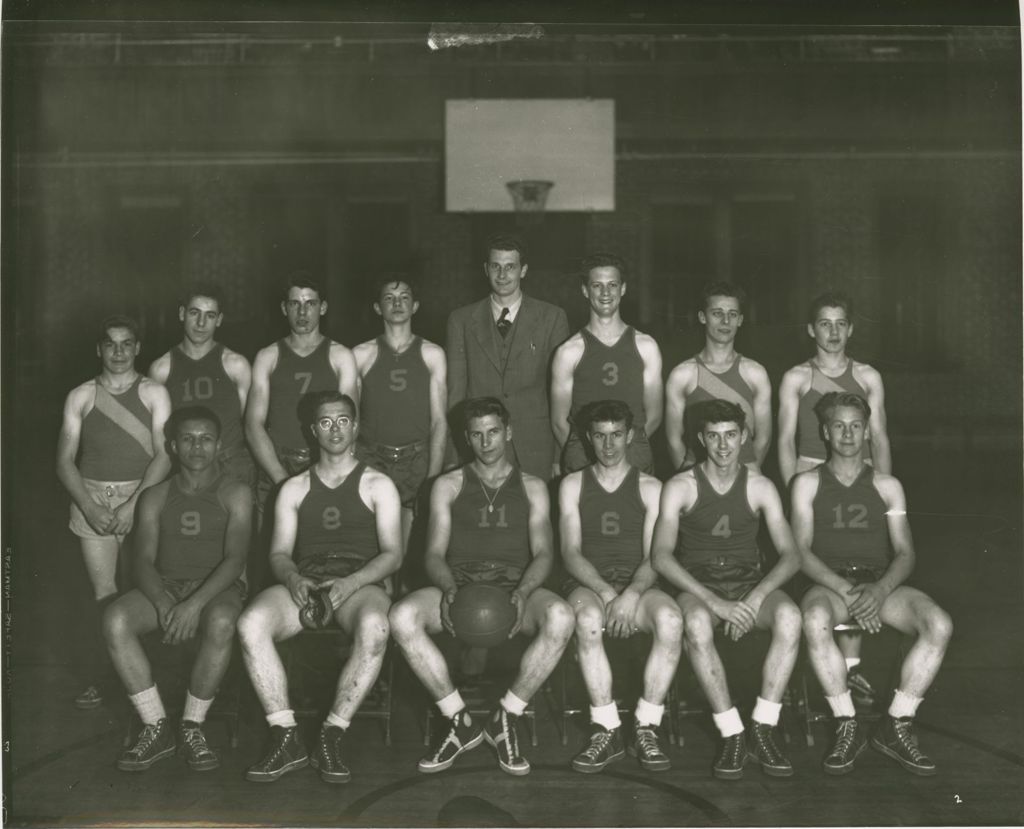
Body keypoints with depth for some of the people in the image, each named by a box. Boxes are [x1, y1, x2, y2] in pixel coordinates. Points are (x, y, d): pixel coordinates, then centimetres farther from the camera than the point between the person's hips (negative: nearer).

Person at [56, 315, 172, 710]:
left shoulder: (154, 393, 6)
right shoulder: (80, 396, 10)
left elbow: (164, 455, -2)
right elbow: (65, 461, 6)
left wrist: (133, 504, -13)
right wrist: (89, 507, -8)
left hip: (143, 496, -1)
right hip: (91, 498, 1)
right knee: (104, 596, -7)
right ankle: (95, 678, 2)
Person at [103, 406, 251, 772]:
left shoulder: (235, 494, 4)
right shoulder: (155, 497, 13)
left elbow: (235, 559, -9)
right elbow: (143, 562, 2)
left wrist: (196, 603, -27)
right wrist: (164, 603, -20)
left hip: (217, 590, -3)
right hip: (164, 588, 3)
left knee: (221, 623, -39)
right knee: (115, 620, -29)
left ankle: (192, 726, -20)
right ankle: (156, 728, -21)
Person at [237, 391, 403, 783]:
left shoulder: (377, 485, 14)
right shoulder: (294, 488, 22)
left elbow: (392, 555, 5)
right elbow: (279, 553, 15)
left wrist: (350, 583, -15)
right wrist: (293, 579, -10)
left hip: (361, 584, -2)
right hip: (304, 583, 2)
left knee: (374, 627, -40)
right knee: (250, 623, -31)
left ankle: (331, 737, -30)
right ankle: (286, 739, -25)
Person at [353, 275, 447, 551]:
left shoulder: (432, 355, 8)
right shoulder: (361, 355, 8)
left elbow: (439, 421, 5)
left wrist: (432, 478, -4)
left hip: (417, 460, 0)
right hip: (370, 460, 0)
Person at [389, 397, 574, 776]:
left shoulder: (532, 487, 19)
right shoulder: (448, 485, 18)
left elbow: (543, 553, 7)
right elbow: (434, 553, 9)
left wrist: (523, 592, -16)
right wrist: (449, 588, -15)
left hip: (517, 586, 0)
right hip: (459, 585, 0)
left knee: (560, 617, -35)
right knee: (402, 616, -32)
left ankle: (505, 719, -18)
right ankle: (460, 721, -18)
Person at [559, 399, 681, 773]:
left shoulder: (650, 488, 11)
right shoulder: (573, 485, 13)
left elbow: (654, 558, 1)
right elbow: (571, 553, 2)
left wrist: (632, 593, -20)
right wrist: (605, 592, -16)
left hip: (637, 585, 1)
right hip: (588, 584, 0)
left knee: (671, 618, -34)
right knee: (588, 617, -38)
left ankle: (646, 728, -25)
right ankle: (607, 731, -29)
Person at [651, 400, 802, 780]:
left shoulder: (760, 487, 6)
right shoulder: (680, 487, -1)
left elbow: (790, 555, 0)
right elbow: (661, 557, -12)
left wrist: (756, 597, -19)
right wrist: (715, 602, -24)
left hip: (750, 583, 2)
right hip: (697, 586, -2)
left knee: (789, 616, -32)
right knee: (696, 622, -38)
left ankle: (762, 730, -25)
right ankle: (731, 735, -30)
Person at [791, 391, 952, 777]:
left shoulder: (887, 485, 15)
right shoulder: (807, 483, 10)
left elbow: (905, 553, 7)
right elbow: (802, 551, 0)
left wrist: (880, 590, -15)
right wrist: (845, 591, -17)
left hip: (881, 582, 2)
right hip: (829, 582, -2)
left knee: (940, 624, -27)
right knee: (815, 620, -39)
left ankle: (897, 725, -16)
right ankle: (847, 727, -23)